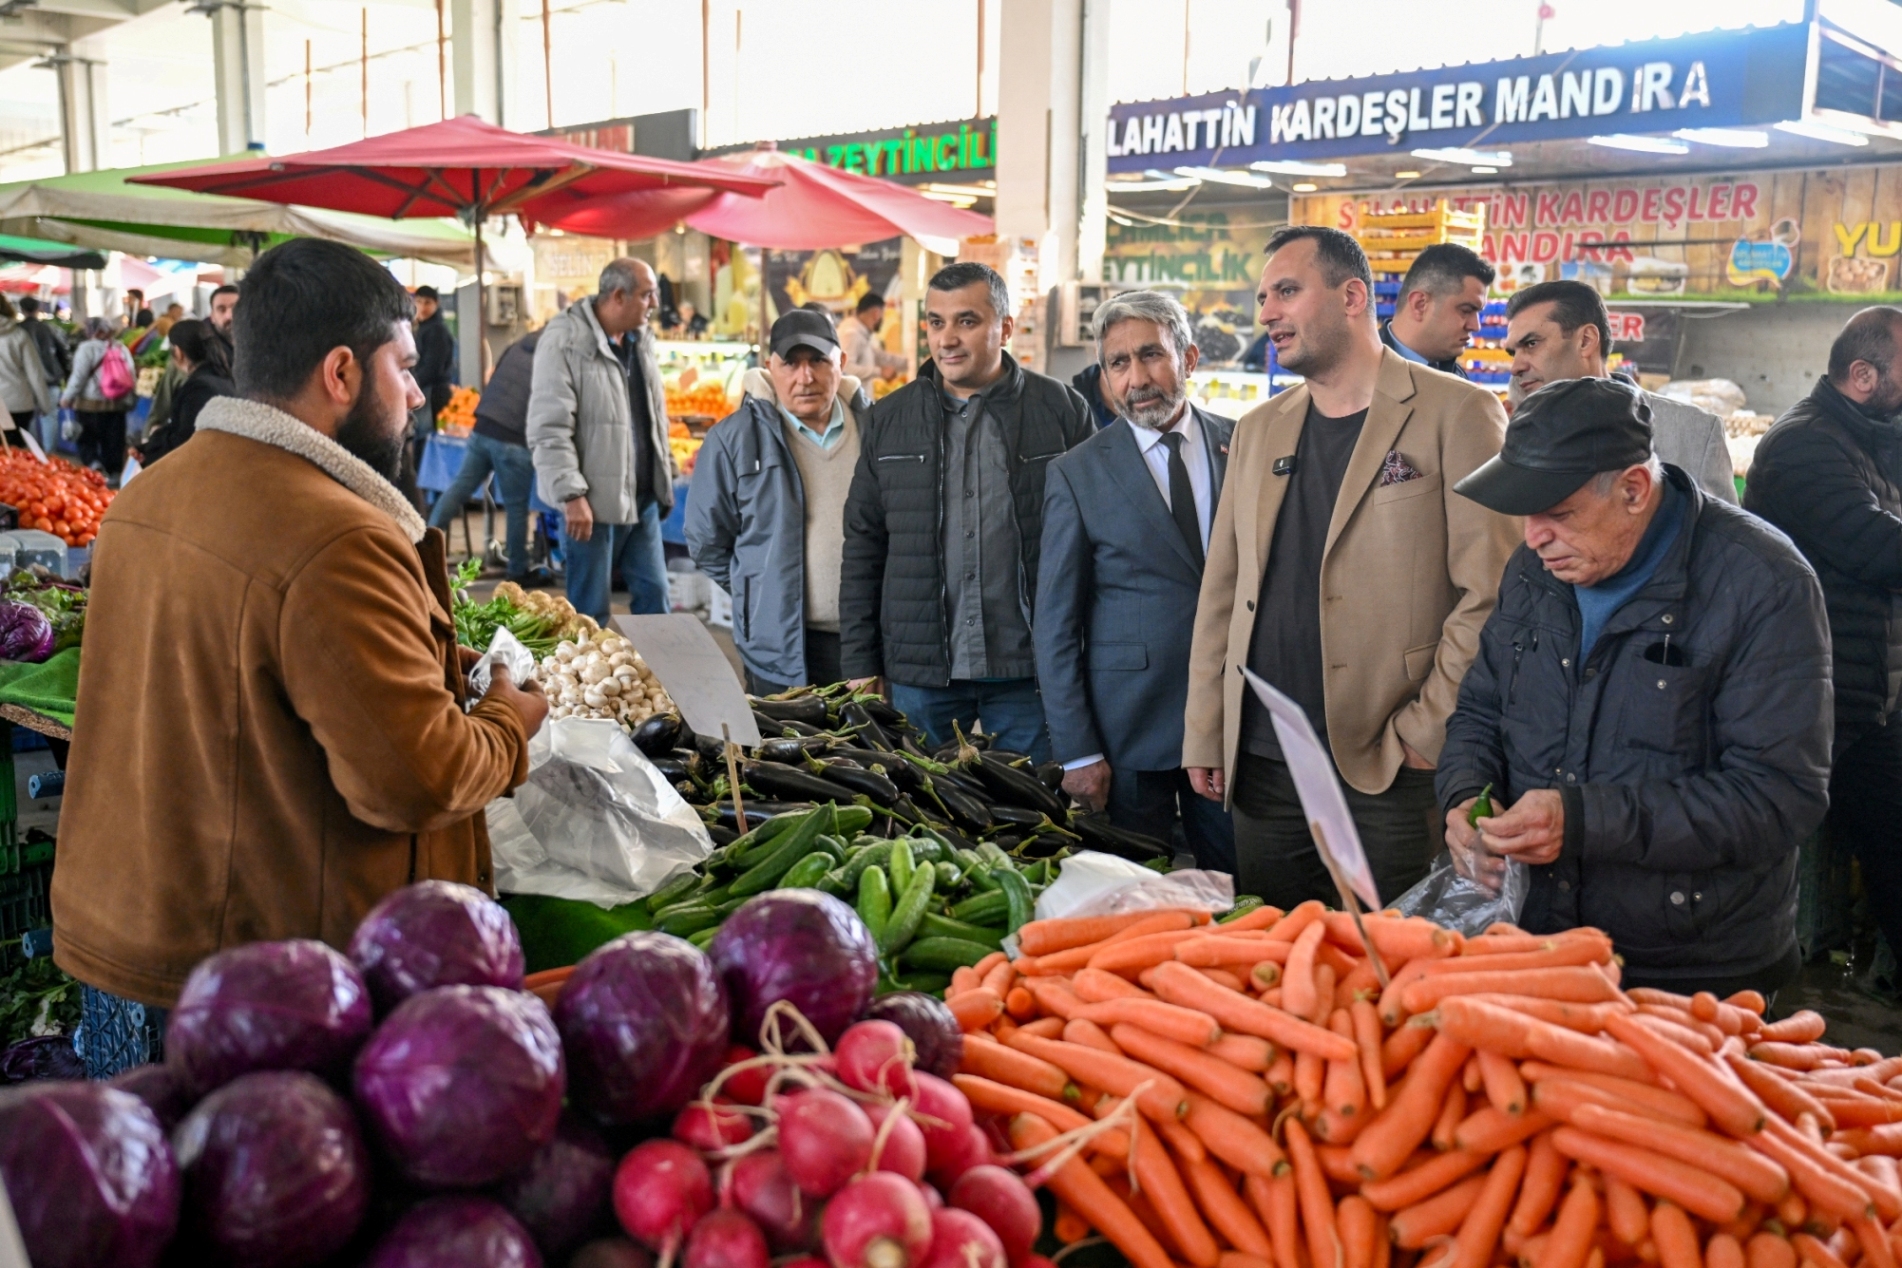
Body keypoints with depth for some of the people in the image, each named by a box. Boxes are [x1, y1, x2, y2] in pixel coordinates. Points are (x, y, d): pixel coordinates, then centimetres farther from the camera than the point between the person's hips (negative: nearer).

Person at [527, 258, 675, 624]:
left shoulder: (641, 339, 11)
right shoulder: (565, 341, -14)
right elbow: (548, 430, -17)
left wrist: (666, 474, 18)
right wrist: (571, 495, -21)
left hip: (642, 498, 7)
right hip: (594, 501, -7)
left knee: (654, 597, 12)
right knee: (590, 609, 4)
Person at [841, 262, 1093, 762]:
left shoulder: (1062, 411, 1)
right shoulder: (889, 420, 8)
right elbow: (863, 548, 10)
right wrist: (860, 665, 5)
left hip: (1028, 669, -2)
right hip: (919, 672, 2)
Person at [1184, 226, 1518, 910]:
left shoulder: (1456, 412, -3)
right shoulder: (1258, 429, 14)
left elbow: (1491, 592, -8)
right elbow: (1221, 592, 14)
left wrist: (1424, 733, -11)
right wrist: (1204, 738, 8)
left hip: (1391, 775, -5)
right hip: (1263, 769, 5)